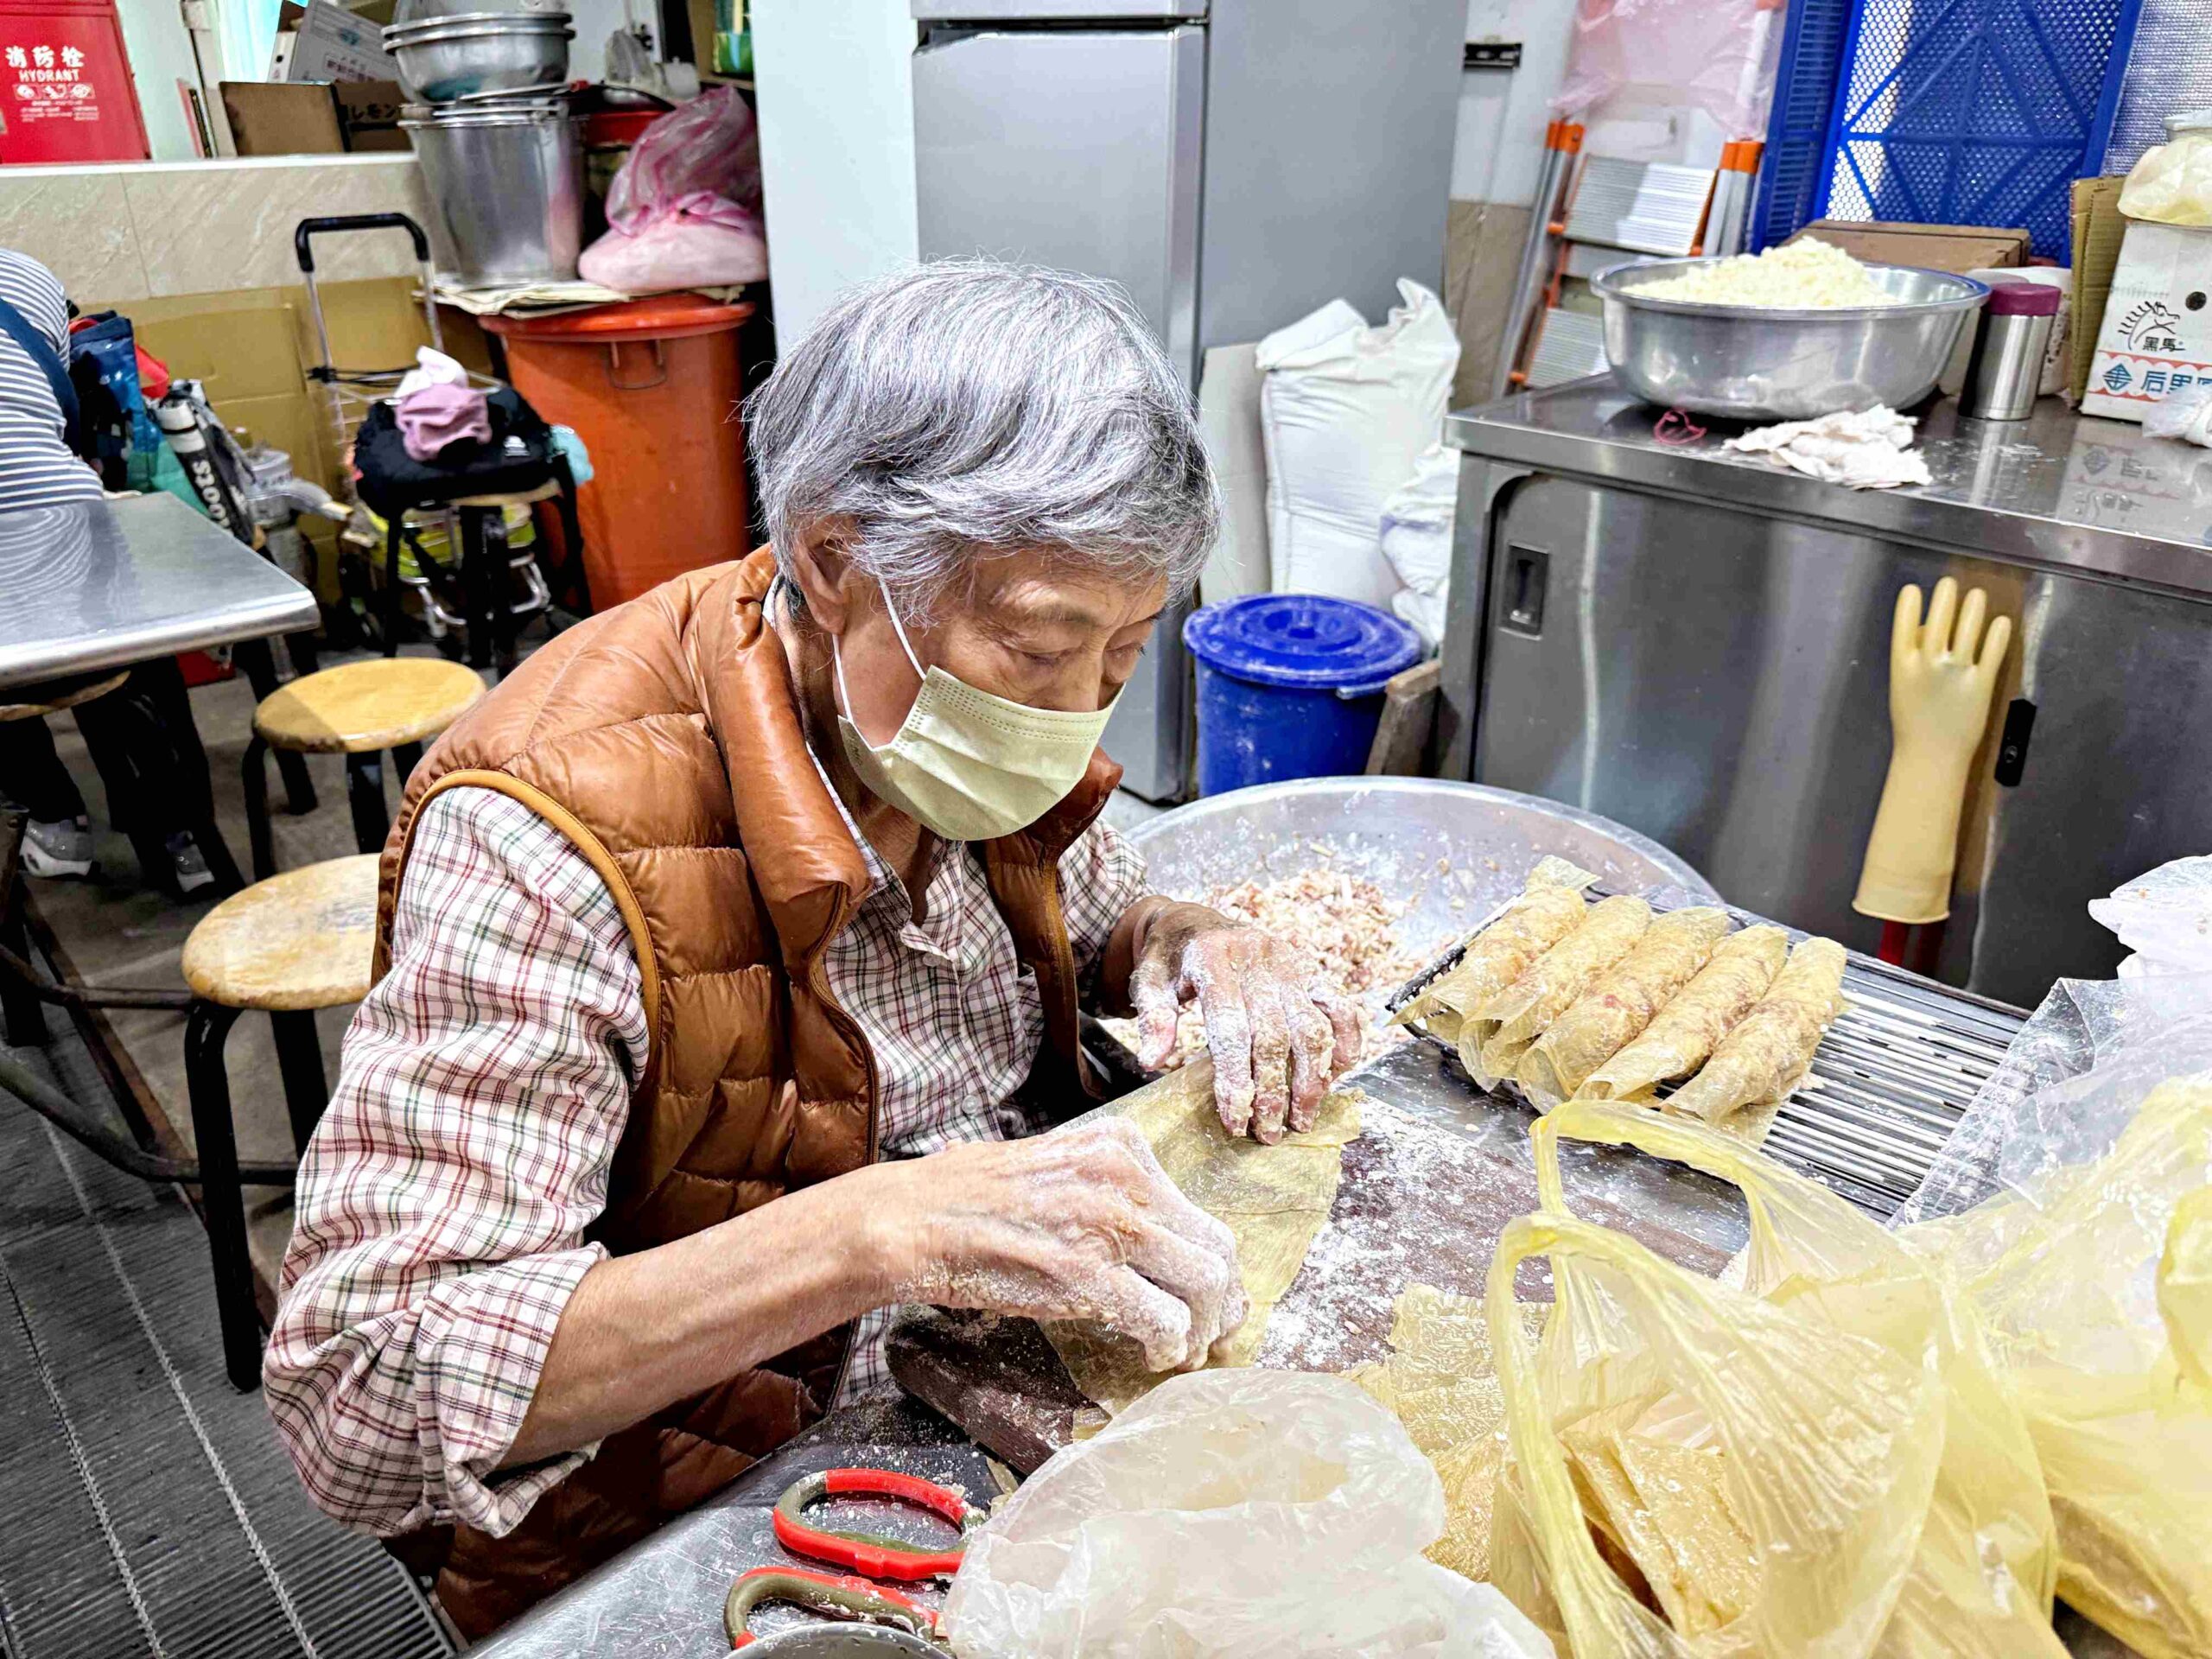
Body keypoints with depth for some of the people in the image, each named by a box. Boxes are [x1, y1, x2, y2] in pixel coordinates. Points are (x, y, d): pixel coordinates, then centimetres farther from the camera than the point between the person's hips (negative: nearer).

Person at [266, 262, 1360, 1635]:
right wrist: (886, 1231, -40)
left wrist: (1192, 947, -12)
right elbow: (357, 1397, -30)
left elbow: (1089, 921, 13)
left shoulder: (955, 722, -8)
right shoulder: (552, 840, -28)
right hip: (679, 1553, -5)